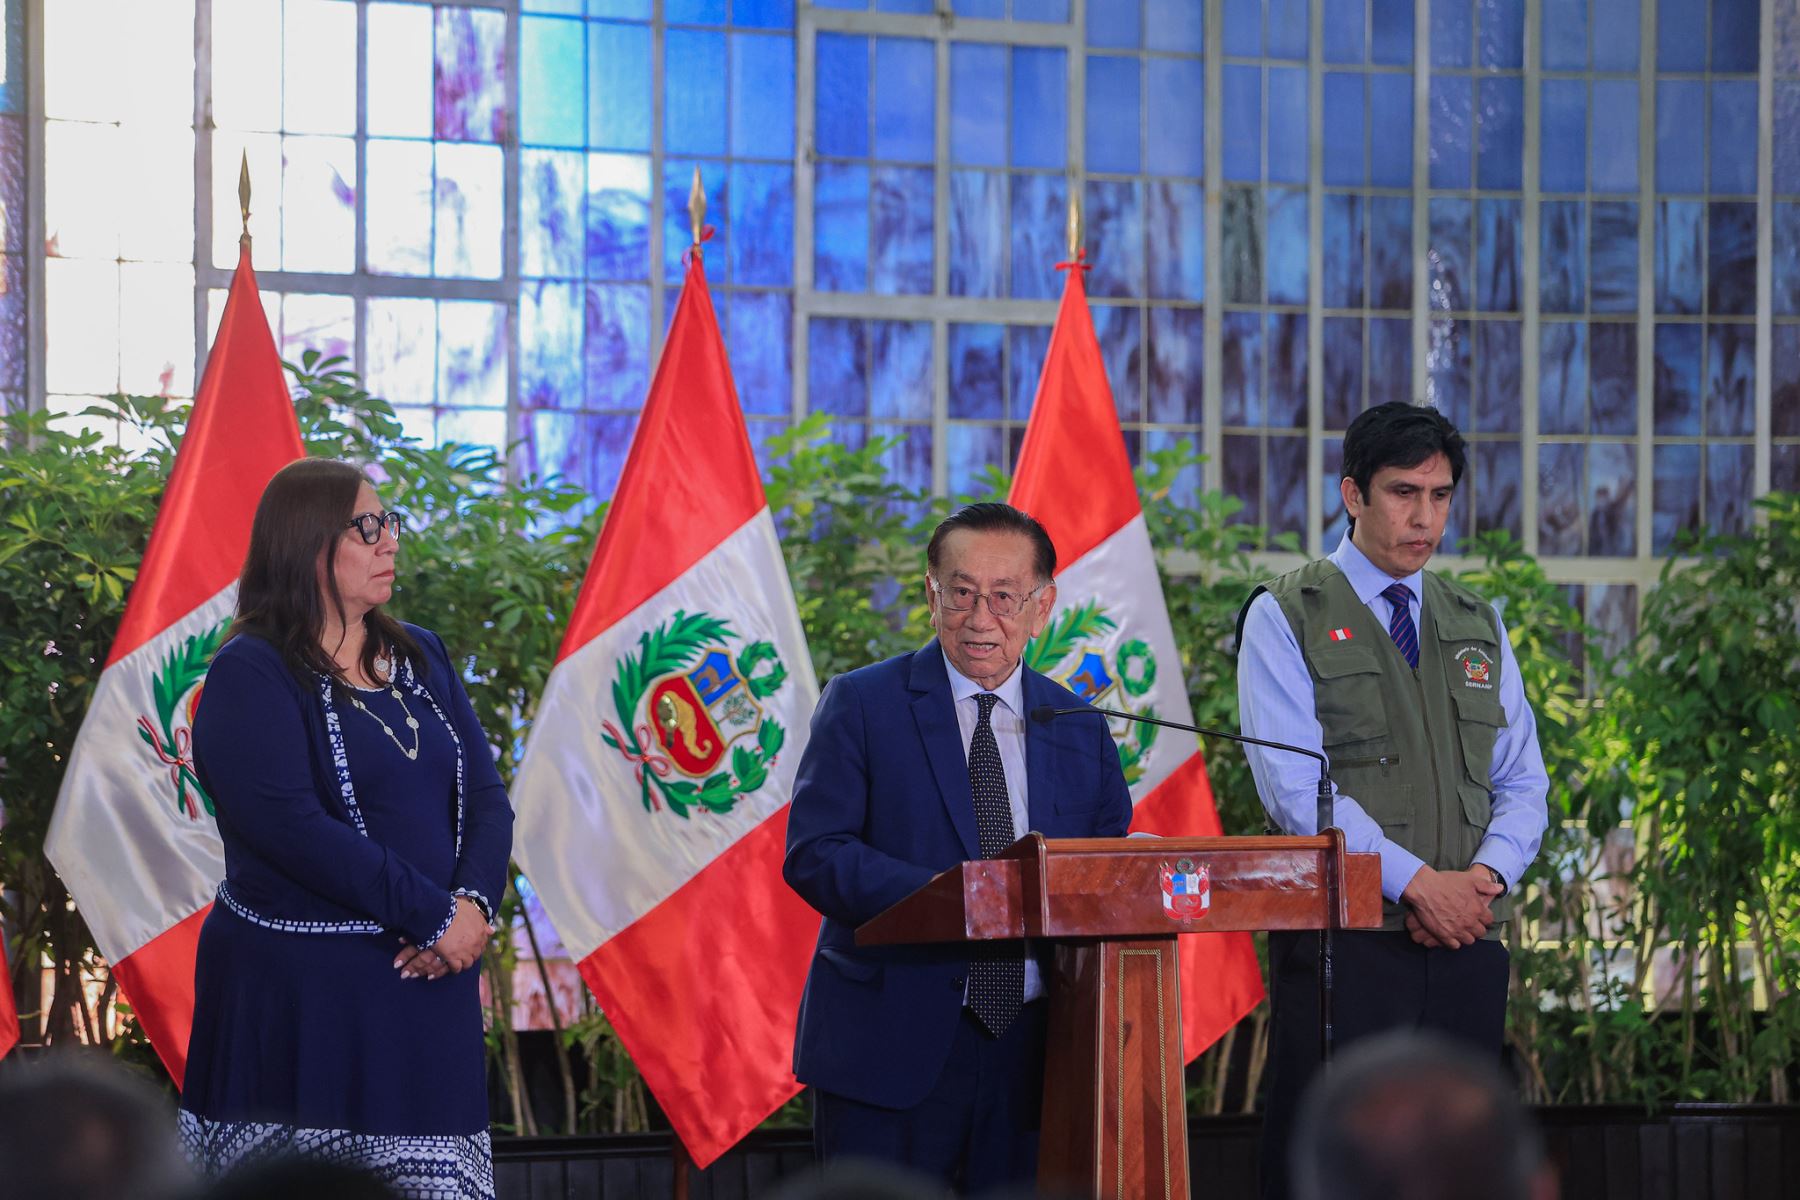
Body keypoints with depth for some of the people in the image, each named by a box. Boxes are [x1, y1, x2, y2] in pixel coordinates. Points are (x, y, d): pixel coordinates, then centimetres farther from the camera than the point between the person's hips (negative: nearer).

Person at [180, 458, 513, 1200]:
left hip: (428, 982, 6)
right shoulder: (251, 677, -6)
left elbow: (486, 797, 10)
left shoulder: (420, 657, 14)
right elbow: (290, 826, -17)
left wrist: (475, 902, -11)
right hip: (301, 993, -6)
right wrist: (434, 916, -17)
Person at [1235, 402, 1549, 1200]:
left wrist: (1486, 875, -7)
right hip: (1342, 945, -5)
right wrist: (1415, 881, -16)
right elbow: (1295, 787, -10)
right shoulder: (1285, 619, 1)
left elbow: (1523, 783, 14)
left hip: (1465, 945, 5)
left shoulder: (1479, 627, 18)